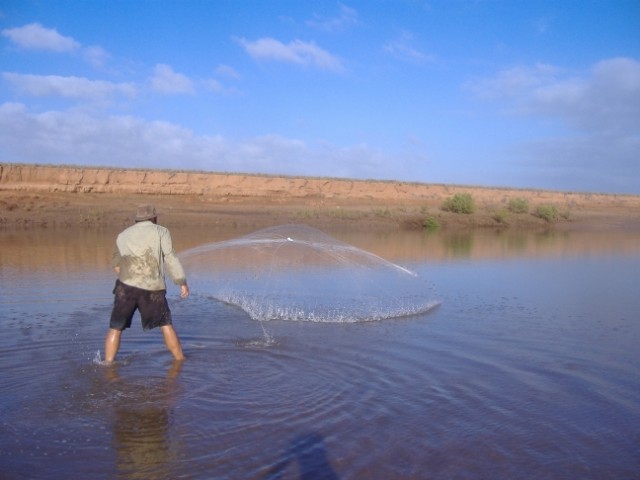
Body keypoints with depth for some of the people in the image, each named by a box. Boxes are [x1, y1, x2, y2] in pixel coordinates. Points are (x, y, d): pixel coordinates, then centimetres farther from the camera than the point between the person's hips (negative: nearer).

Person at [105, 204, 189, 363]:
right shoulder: (161, 231, 7)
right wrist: (183, 282, 2)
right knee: (166, 325, 13)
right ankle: (180, 361, 18)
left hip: (126, 286, 2)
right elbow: (171, 259, -1)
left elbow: (116, 265, 25)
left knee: (115, 328, 13)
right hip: (153, 288, -2)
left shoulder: (123, 235, 19)